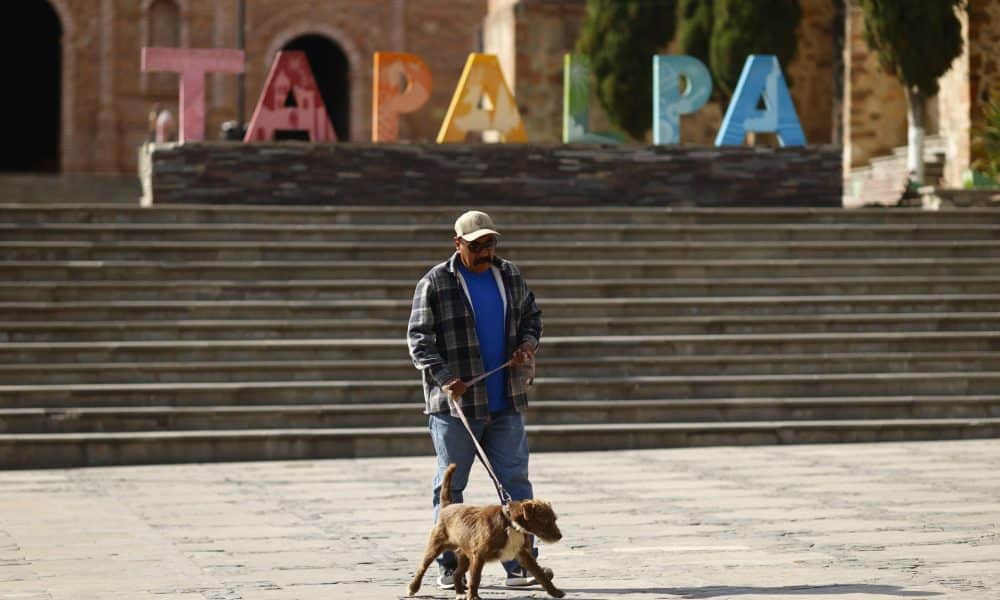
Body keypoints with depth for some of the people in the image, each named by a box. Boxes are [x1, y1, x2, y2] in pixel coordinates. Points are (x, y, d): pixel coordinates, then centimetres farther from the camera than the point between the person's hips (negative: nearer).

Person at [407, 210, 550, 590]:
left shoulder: (509, 276, 10)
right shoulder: (435, 284, -6)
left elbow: (531, 314, 24)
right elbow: (419, 339, -8)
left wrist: (528, 342, 3)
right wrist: (442, 377, -21)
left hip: (506, 403, 4)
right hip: (454, 403, -4)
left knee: (515, 481, 0)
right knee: (450, 485, 4)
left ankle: (519, 564, 1)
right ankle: (449, 566, 12)